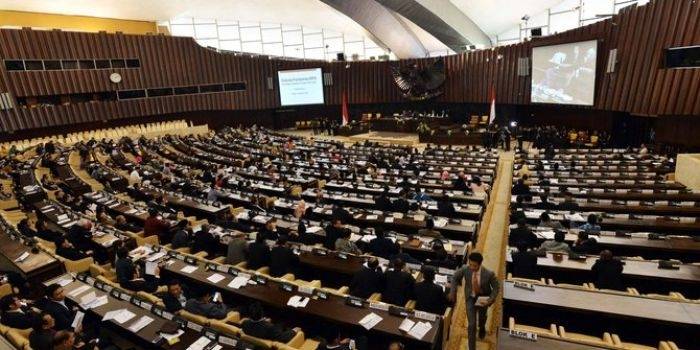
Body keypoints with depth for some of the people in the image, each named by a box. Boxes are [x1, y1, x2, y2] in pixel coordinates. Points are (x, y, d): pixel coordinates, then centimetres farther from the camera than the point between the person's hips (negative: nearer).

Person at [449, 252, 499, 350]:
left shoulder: (489, 274, -33)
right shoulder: (465, 269, -29)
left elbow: (496, 288, -17)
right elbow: (455, 277, -8)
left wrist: (489, 301, -28)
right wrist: (453, 292, -10)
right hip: (471, 298, 0)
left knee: (482, 317, 31)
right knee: (471, 324, -4)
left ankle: (482, 328, 68)